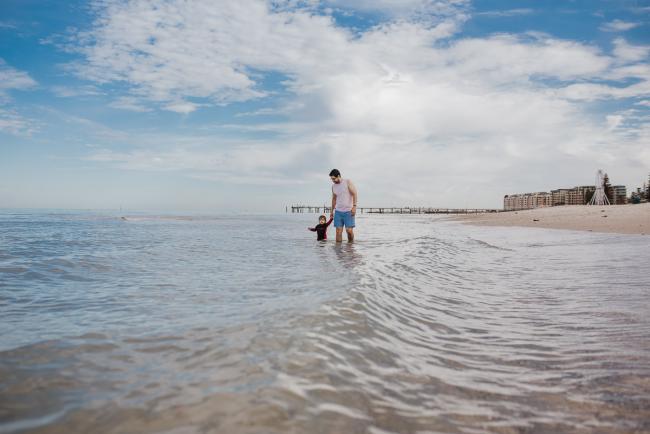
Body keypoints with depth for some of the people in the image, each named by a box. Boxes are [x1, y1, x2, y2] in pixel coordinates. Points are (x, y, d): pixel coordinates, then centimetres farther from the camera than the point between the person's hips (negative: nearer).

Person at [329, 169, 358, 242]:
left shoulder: (348, 182, -2)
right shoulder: (333, 187, 11)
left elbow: (354, 194, -7)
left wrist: (354, 206, -17)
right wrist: (332, 211, 19)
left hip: (348, 211, -4)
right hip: (338, 211, 4)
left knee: (349, 230, -8)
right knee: (338, 231, -4)